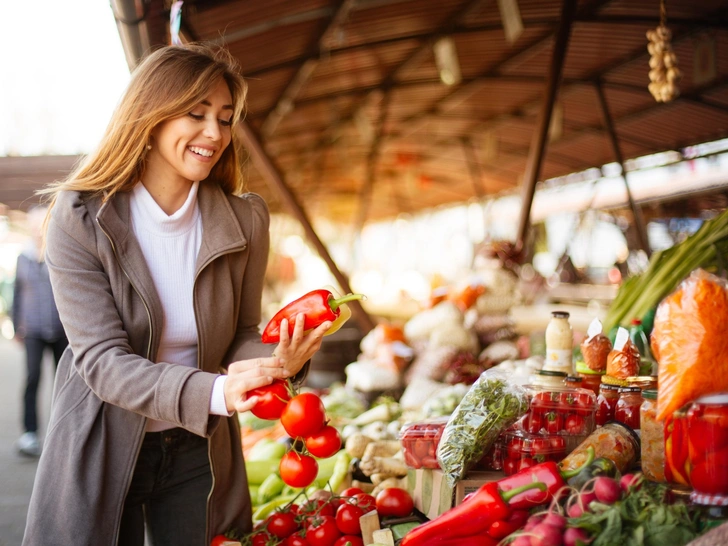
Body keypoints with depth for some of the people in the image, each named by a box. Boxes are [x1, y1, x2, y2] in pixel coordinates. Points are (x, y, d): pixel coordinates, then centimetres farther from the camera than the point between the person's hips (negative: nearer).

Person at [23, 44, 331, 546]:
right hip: (101, 447, -2)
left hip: (199, 447, 3)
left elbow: (242, 335, -2)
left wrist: (277, 360, -27)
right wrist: (214, 392, -38)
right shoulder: (80, 218, -15)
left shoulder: (245, 220, -7)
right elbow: (101, 359, -22)